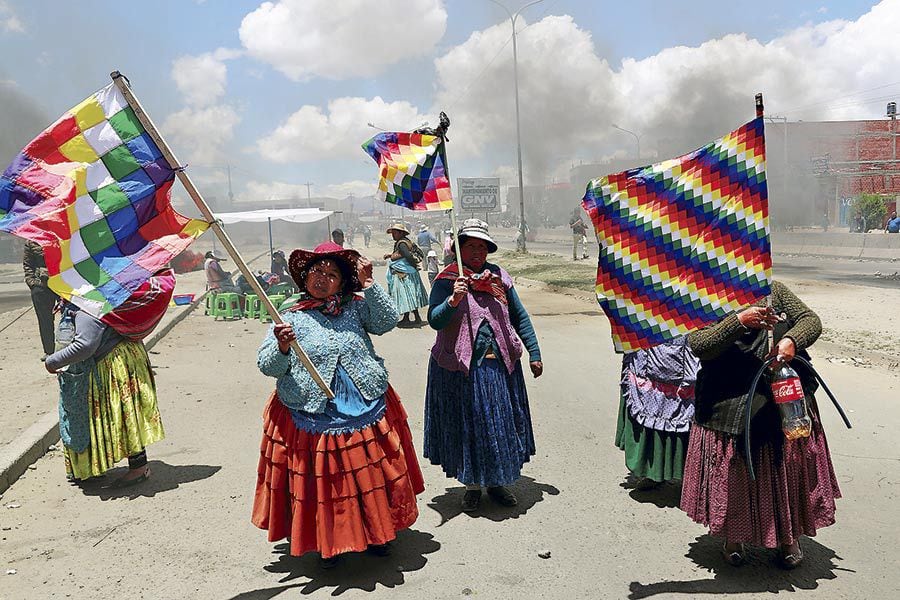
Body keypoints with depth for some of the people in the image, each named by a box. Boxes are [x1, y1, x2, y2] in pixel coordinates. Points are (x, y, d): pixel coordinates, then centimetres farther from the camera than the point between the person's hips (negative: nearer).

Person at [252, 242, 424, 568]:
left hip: (367, 412, 2)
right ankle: (328, 543, 32)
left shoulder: (356, 307, 5)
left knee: (371, 476, 13)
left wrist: (367, 283, -14)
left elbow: (387, 321, -10)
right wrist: (282, 347, -26)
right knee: (322, 484, 8)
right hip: (313, 418, -2)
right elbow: (267, 367, -5)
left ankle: (375, 533, 37)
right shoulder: (291, 318, -1)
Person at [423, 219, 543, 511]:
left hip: (501, 366, 4)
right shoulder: (447, 280, -6)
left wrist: (534, 354, 11)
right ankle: (472, 486, 26)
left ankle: (497, 482, 31)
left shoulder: (498, 276, 6)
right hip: (461, 369, -4)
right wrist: (453, 300, -34)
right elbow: (434, 321, -17)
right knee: (467, 428, 7)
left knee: (503, 425, 12)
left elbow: (520, 316, 13)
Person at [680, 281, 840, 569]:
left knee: (787, 471, 16)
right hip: (729, 409, -2)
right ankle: (733, 537, 31)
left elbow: (811, 320, 2)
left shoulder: (773, 290, 5)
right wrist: (739, 321, -32)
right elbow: (699, 346, -21)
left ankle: (789, 538, 34)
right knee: (732, 475, 13)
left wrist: (792, 340, -19)